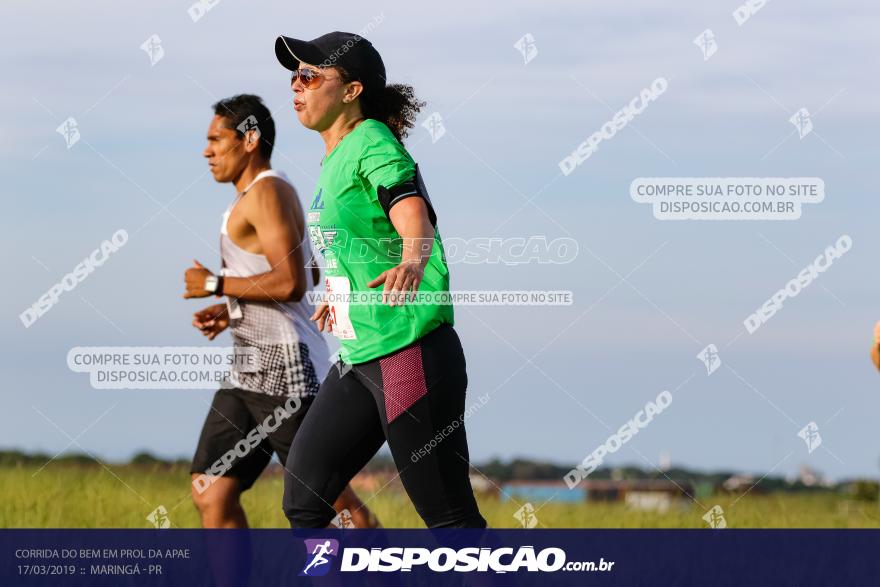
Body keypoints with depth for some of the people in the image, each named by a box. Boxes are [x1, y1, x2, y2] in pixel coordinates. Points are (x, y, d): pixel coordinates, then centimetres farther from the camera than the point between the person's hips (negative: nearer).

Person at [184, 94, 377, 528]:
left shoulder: (266, 192, -12)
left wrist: (214, 284, -12)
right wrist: (232, 312, 19)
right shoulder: (264, 195, 20)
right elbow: (310, 276, 30)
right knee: (211, 491, 2)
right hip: (249, 369, 10)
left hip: (284, 367, -10)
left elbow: (291, 283, -23)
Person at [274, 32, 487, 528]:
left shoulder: (373, 143, -12)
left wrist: (411, 264, -53)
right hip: (360, 358, 9)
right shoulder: (337, 157, 14)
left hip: (411, 353, -9)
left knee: (450, 517, -6)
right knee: (304, 499, 6)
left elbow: (412, 212, -32)